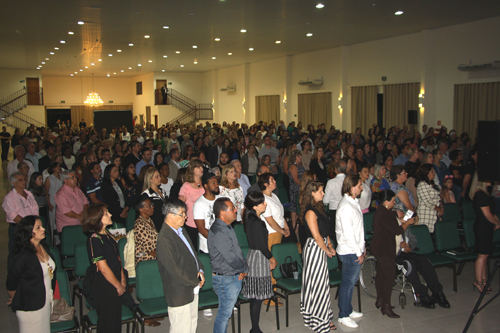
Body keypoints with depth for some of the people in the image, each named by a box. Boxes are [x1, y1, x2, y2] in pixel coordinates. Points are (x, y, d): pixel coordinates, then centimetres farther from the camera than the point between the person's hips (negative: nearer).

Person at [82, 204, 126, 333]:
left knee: (116, 318, 18)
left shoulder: (107, 234, 6)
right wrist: (118, 286, -11)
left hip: (115, 283, 8)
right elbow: (104, 268, -20)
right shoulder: (94, 239, -21)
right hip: (104, 287, -8)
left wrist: (122, 278, 3)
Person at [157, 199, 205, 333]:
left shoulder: (181, 230, 7)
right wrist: (195, 282, -15)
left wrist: (200, 270, 0)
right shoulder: (165, 239, -24)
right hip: (179, 293, -9)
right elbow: (174, 269, -24)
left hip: (192, 288, 9)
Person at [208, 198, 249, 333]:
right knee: (225, 313, 4)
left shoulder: (227, 227, 8)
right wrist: (245, 268, -7)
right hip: (226, 280, -10)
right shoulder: (218, 233, -26)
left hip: (235, 277, 10)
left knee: (227, 311, 20)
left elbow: (237, 250, 14)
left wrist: (243, 267, 0)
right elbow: (231, 259, -25)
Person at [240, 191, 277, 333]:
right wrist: (272, 258, -3)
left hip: (254, 257, 10)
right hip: (258, 259, -10)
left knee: (255, 297, 15)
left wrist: (268, 258, 16)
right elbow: (261, 244, -19)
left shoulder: (251, 220, 9)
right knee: (257, 297, 0)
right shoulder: (255, 222, -21)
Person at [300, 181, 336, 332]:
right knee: (316, 284, 1)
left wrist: (330, 246, 7)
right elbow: (316, 236, -19)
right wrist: (327, 250, -8)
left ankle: (324, 318, 25)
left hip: (321, 249, 9)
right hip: (314, 249, -9)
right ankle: (320, 321, 14)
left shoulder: (319, 208, 11)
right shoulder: (310, 212, -19)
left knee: (322, 283, 15)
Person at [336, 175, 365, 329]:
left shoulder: (353, 202, 9)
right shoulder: (346, 207, -23)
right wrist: (359, 252, -16)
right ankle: (343, 316, 17)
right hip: (350, 252, -10)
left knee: (352, 281, 20)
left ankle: (348, 310, 35)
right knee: (348, 283, 3)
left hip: (355, 250, 10)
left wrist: (362, 247, 13)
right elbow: (348, 234, -24)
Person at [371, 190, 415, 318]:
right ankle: (386, 306, -1)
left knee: (381, 273, 18)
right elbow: (398, 230, -19)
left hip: (379, 248, 11)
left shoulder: (381, 211, 10)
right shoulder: (385, 214, -24)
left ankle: (380, 300, 29)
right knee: (390, 276, -6)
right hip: (384, 249, -11)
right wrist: (408, 222, -4)